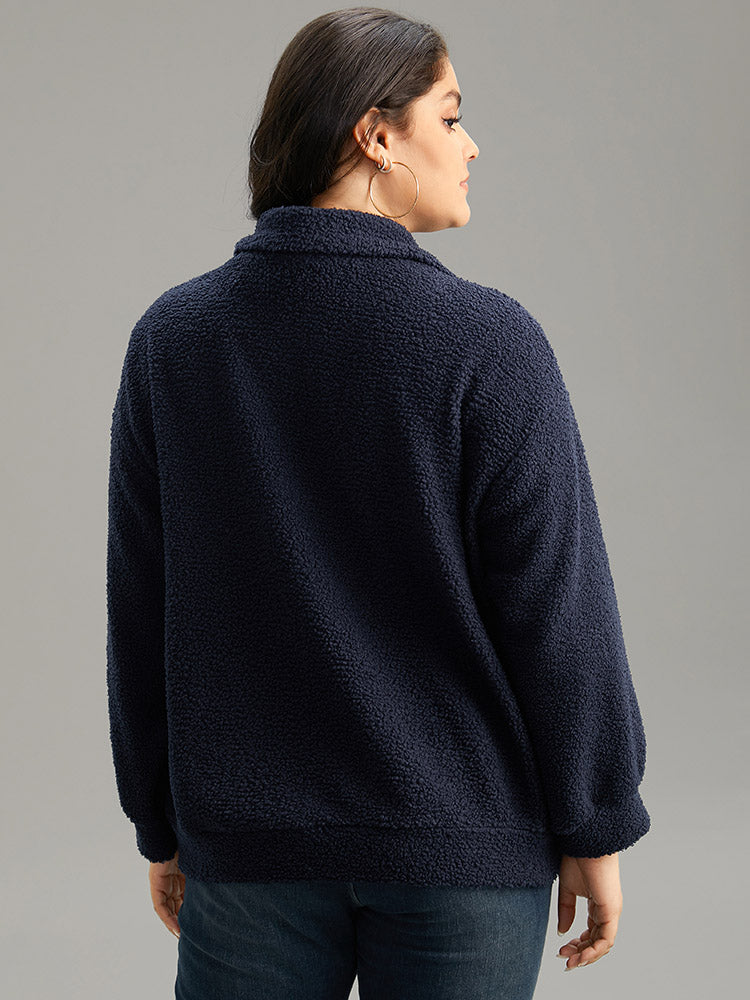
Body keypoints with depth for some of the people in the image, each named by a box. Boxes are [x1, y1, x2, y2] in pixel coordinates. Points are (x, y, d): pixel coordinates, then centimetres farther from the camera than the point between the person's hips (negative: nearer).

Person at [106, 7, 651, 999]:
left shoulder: (171, 337, -2)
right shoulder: (485, 341, -13)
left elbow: (141, 611, 2)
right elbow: (555, 604, -11)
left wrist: (162, 825, 12)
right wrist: (595, 830, 0)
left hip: (249, 841, 3)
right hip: (462, 841, -2)